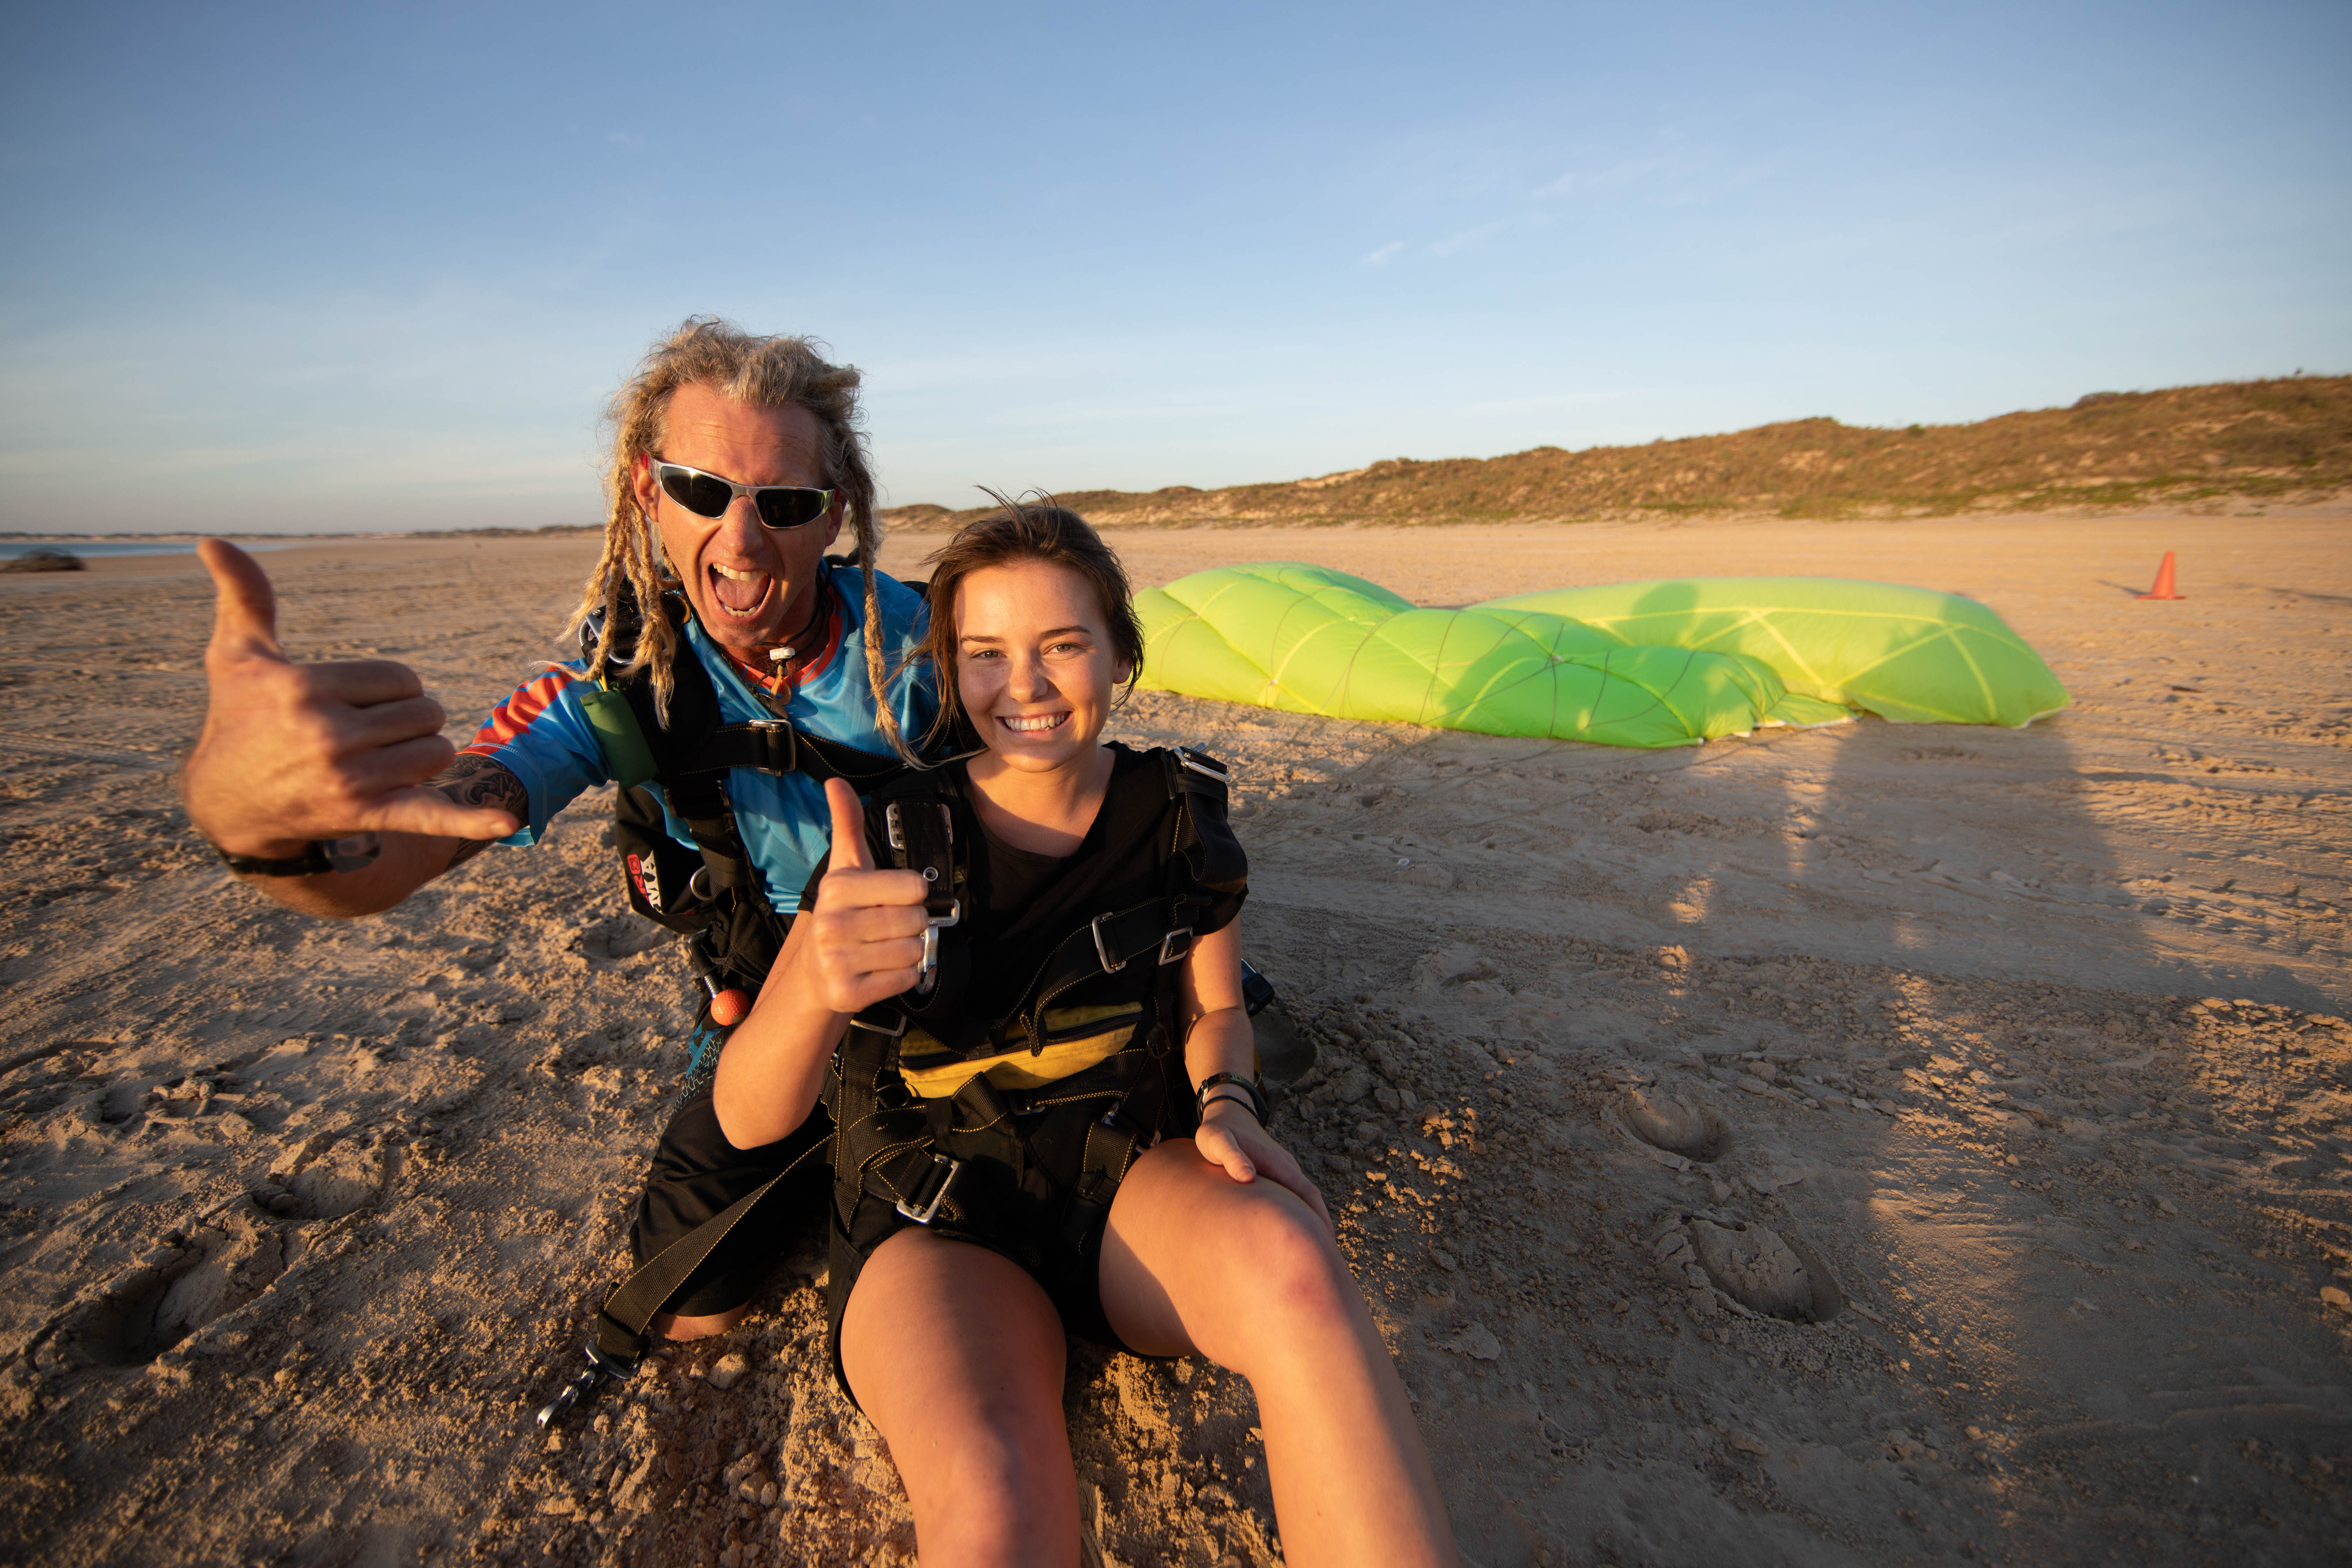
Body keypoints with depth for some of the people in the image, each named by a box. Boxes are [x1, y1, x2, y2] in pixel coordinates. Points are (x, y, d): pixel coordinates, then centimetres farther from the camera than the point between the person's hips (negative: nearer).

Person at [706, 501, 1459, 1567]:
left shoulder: (1180, 813, -4)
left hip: (1133, 1177, 2)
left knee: (1286, 1261, -33)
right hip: (938, 1222, -1)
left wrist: (1226, 1102, -12)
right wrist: (817, 987, -39)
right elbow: (748, 1120, -16)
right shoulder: (898, 839, -10)